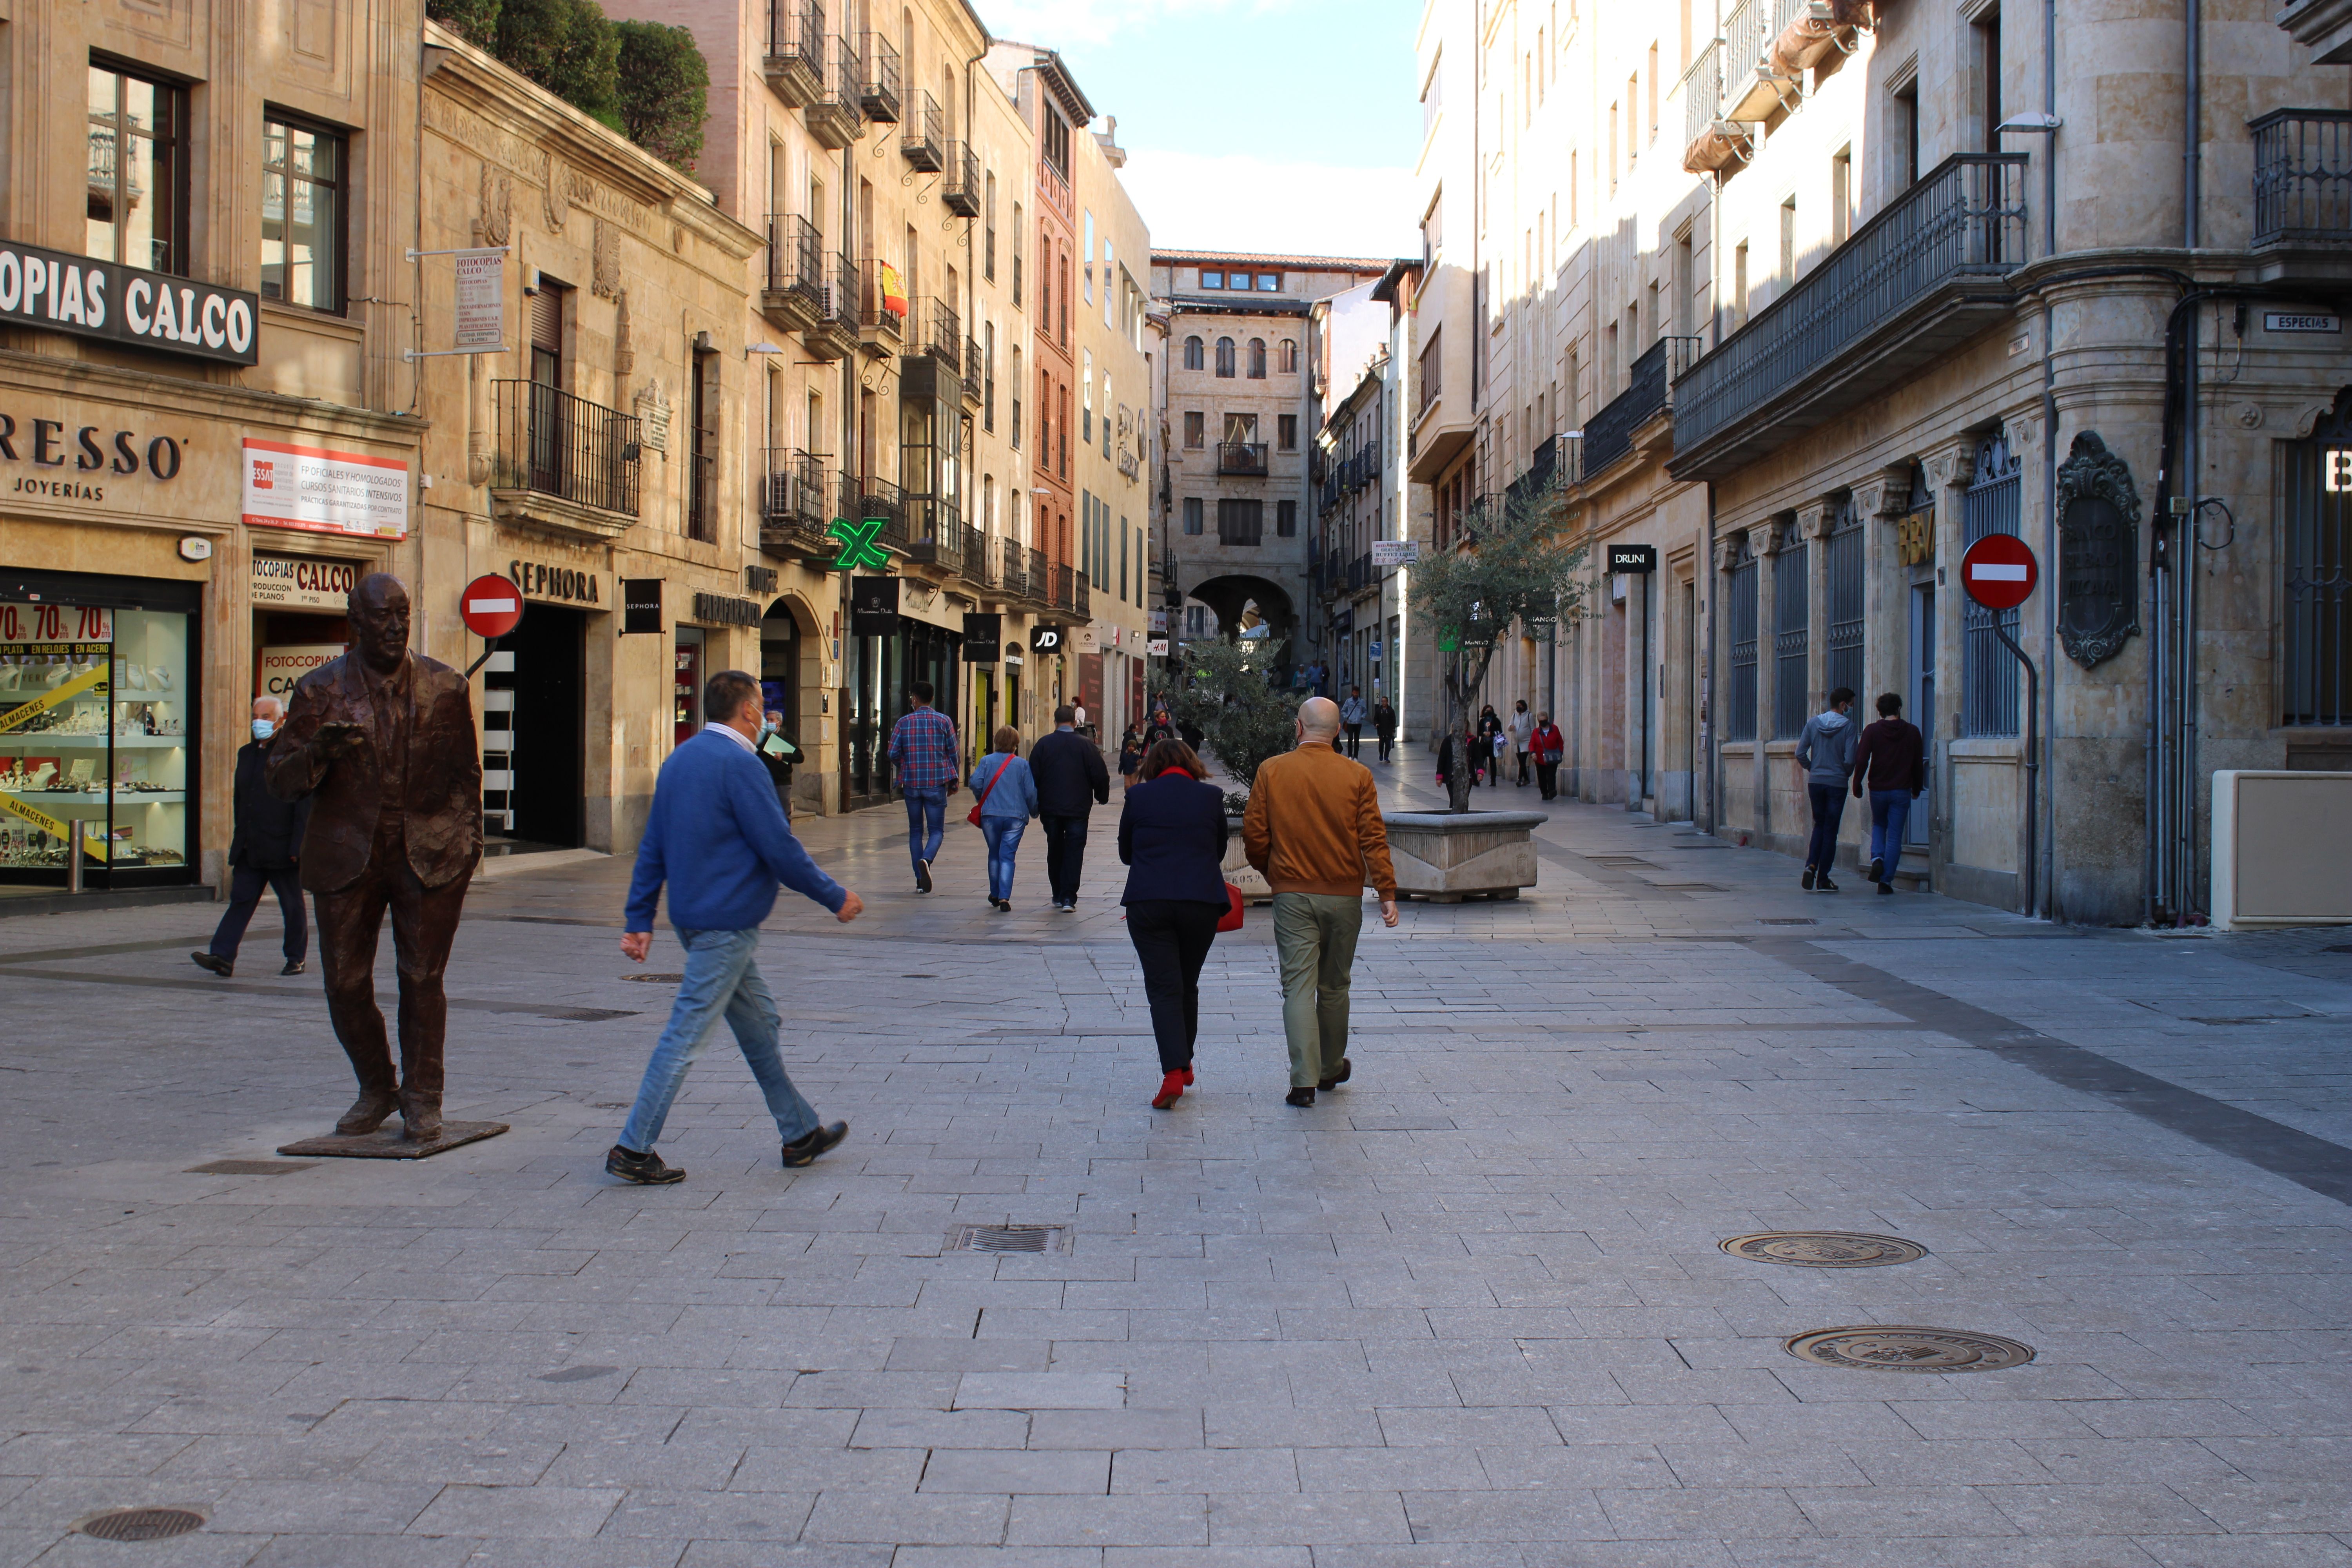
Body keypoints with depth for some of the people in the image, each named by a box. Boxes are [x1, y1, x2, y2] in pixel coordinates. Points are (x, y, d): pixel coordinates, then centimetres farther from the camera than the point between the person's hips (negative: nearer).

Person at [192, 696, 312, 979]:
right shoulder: (246, 753, 15)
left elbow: (304, 805, -11)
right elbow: (240, 798, 20)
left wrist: (297, 847, -15)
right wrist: (239, 836, 13)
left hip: (281, 848, -6)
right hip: (249, 849, 6)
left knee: (292, 906, 5)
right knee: (240, 900, -1)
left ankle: (296, 958, 16)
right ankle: (223, 957, -7)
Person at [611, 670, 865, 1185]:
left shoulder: (679, 760, 11)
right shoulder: (739, 764, -16)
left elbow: (653, 848, 13)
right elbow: (780, 848, -17)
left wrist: (640, 920, 15)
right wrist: (836, 898, -6)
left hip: (694, 917, 10)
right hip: (727, 922, -10)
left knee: (758, 1020, 17)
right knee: (688, 1033, -5)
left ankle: (800, 1133, 25)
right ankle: (634, 1150, -1)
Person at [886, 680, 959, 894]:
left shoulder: (904, 722, 1)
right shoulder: (944, 721, 0)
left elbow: (894, 754, -2)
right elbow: (952, 753, 2)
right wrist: (952, 781, 15)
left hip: (912, 783, 1)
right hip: (937, 784, -1)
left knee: (915, 831, 11)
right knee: (936, 830, 4)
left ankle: (920, 880, 8)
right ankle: (926, 860, -27)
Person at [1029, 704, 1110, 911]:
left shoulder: (1043, 745, -1)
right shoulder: (1085, 745, -5)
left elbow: (1033, 777, 1)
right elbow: (1101, 775, -4)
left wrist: (1035, 806, 12)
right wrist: (1102, 797, 13)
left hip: (1050, 809, 2)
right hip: (1078, 809, -2)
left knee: (1055, 851, 15)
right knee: (1074, 852, 0)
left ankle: (1058, 895, 21)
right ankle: (1069, 898, -8)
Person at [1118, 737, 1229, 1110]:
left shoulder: (1137, 796, 1)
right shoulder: (1211, 796, 3)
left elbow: (1126, 853, 12)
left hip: (1148, 903, -2)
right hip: (1202, 903, 2)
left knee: (1163, 988, -2)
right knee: (1187, 985, 17)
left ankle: (1173, 1071, -16)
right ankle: (1184, 1063, 29)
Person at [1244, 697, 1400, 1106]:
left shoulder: (1271, 771, -3)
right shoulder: (1358, 776, -3)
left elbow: (1254, 835, -2)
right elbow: (1374, 838, -7)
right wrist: (1387, 892, -5)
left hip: (1292, 893, -1)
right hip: (1344, 895, 1)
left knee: (1298, 985, -2)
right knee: (1334, 986, 15)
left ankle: (1304, 1080, -11)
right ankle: (1332, 1068, 31)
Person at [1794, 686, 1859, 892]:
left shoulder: (1813, 723, 1)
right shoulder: (1848, 726, -10)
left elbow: (1800, 754, -1)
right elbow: (1850, 759, -15)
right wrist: (1847, 774, 5)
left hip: (1815, 782, 3)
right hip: (1837, 784, -3)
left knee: (1819, 825, 18)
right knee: (1831, 830, 5)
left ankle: (1811, 865, -3)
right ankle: (1823, 878, 6)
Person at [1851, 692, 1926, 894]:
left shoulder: (1872, 731, -4)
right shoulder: (1912, 732, 1)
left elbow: (1861, 760, -10)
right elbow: (1919, 763, 7)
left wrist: (1857, 786, 0)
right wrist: (1917, 789, 18)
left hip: (1878, 789, 0)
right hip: (1902, 791, 0)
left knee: (1878, 825, 23)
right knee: (1895, 836, 3)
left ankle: (1877, 858, -3)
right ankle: (1886, 880, -2)